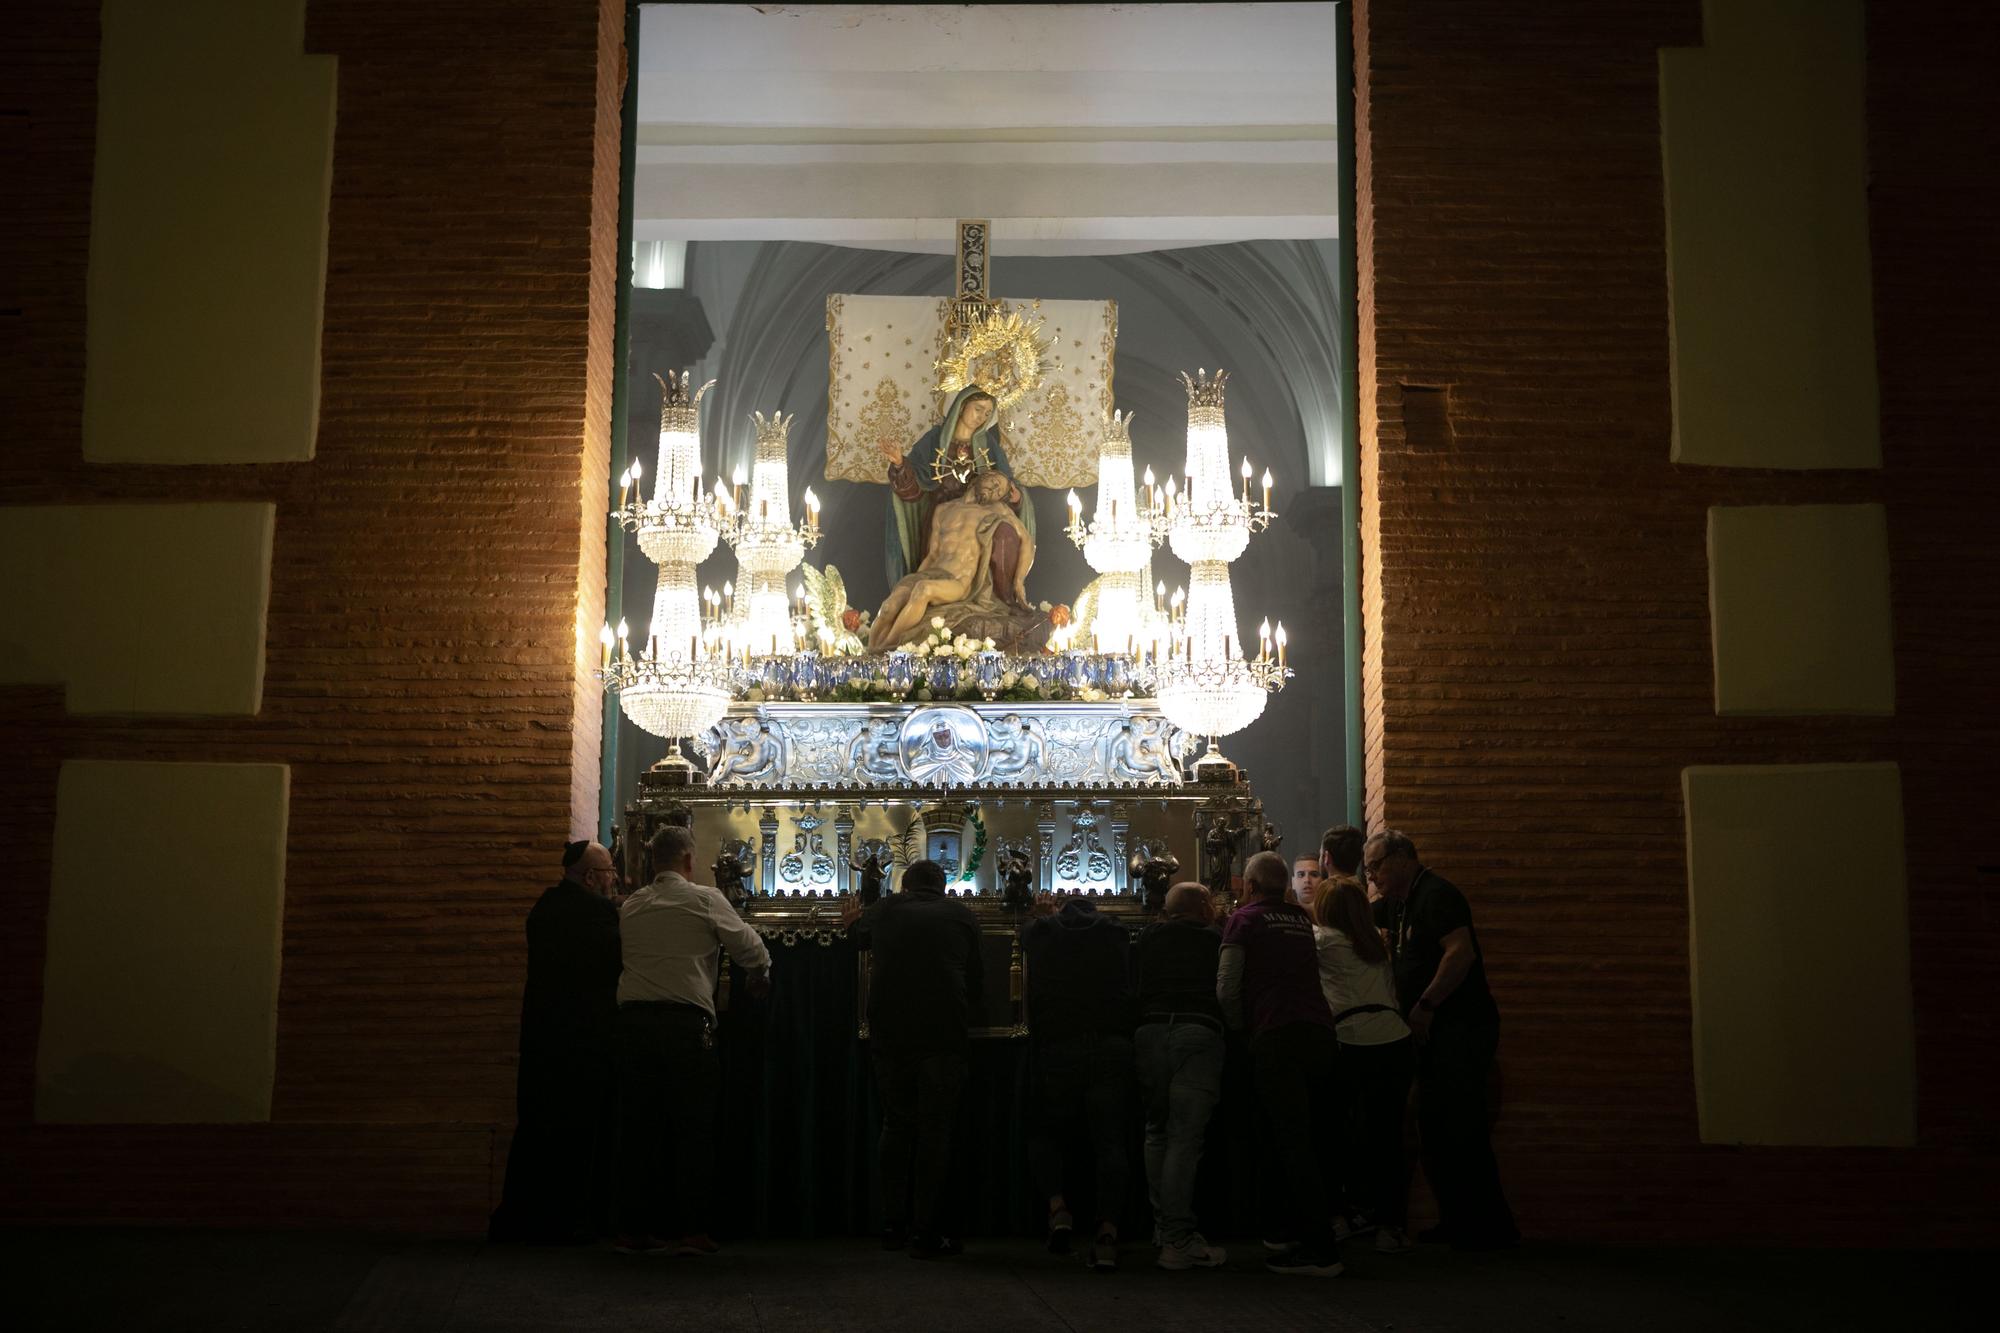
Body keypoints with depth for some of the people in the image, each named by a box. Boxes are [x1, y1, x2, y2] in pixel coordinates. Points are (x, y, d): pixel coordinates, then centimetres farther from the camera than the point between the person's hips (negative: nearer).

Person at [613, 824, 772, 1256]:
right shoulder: (705, 900, -1)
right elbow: (751, 949, 1)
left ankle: (633, 1228, 11)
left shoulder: (630, 906, 12)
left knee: (638, 1125, 9)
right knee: (692, 1126, 2)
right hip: (685, 1022, -4)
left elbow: (625, 958, 16)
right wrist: (761, 976, 22)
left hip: (633, 1021, 4)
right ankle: (687, 1228, 1)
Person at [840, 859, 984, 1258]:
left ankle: (893, 1225, 16)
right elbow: (975, 980, 13)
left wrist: (852, 922, 55)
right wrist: (973, 1011, 33)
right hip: (944, 1036, -1)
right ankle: (926, 1232, 0)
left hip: (890, 1034, 2)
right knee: (934, 1128, 2)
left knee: (896, 1124, 14)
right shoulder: (962, 916, 8)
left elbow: (861, 936, 32)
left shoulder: (885, 910, 10)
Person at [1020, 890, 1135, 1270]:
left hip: (1057, 1049, 0)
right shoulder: (1116, 933, 12)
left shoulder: (1040, 930, 9)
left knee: (1044, 1133, 16)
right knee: (1110, 1141, 1)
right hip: (1112, 1047, 1)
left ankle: (1057, 1206, -8)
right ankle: (1108, 1231, -14)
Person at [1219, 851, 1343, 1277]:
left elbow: (1227, 987, -1)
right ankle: (1304, 1236, 19)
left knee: (1292, 1141, -7)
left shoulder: (1245, 919, 5)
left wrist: (1240, 1026, 15)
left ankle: (1321, 1250, -12)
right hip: (1321, 1031, 6)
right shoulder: (1302, 919, 21)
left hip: (1278, 1036, -6)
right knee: (1306, 1139, 14)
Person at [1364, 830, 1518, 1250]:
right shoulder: (1400, 903, 18)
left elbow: (1461, 951, -25)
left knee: (1461, 1129, -10)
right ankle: (1457, 1221, 18)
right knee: (1435, 1129, 11)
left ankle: (1491, 1226, -4)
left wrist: (1426, 1005, -22)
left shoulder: (1436, 895, -13)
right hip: (1433, 1031, 10)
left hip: (1460, 1027, -10)